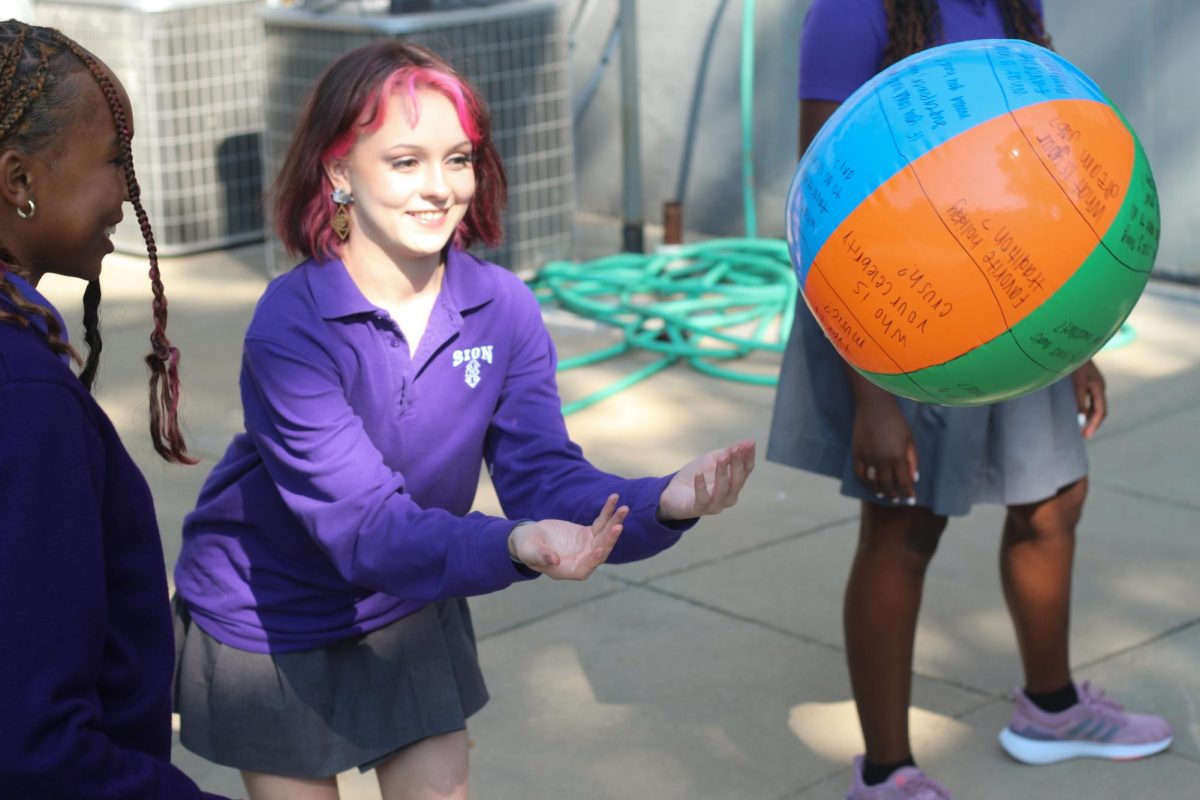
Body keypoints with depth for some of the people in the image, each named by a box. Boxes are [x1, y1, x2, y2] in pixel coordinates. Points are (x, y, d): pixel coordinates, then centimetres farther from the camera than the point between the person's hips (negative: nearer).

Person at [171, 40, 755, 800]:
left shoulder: (503, 309, -15)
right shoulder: (291, 326, -29)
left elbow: (542, 472, -20)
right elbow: (362, 521, -35)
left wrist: (662, 504, -41)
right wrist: (515, 547, -52)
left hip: (409, 616, 4)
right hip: (273, 629, -4)